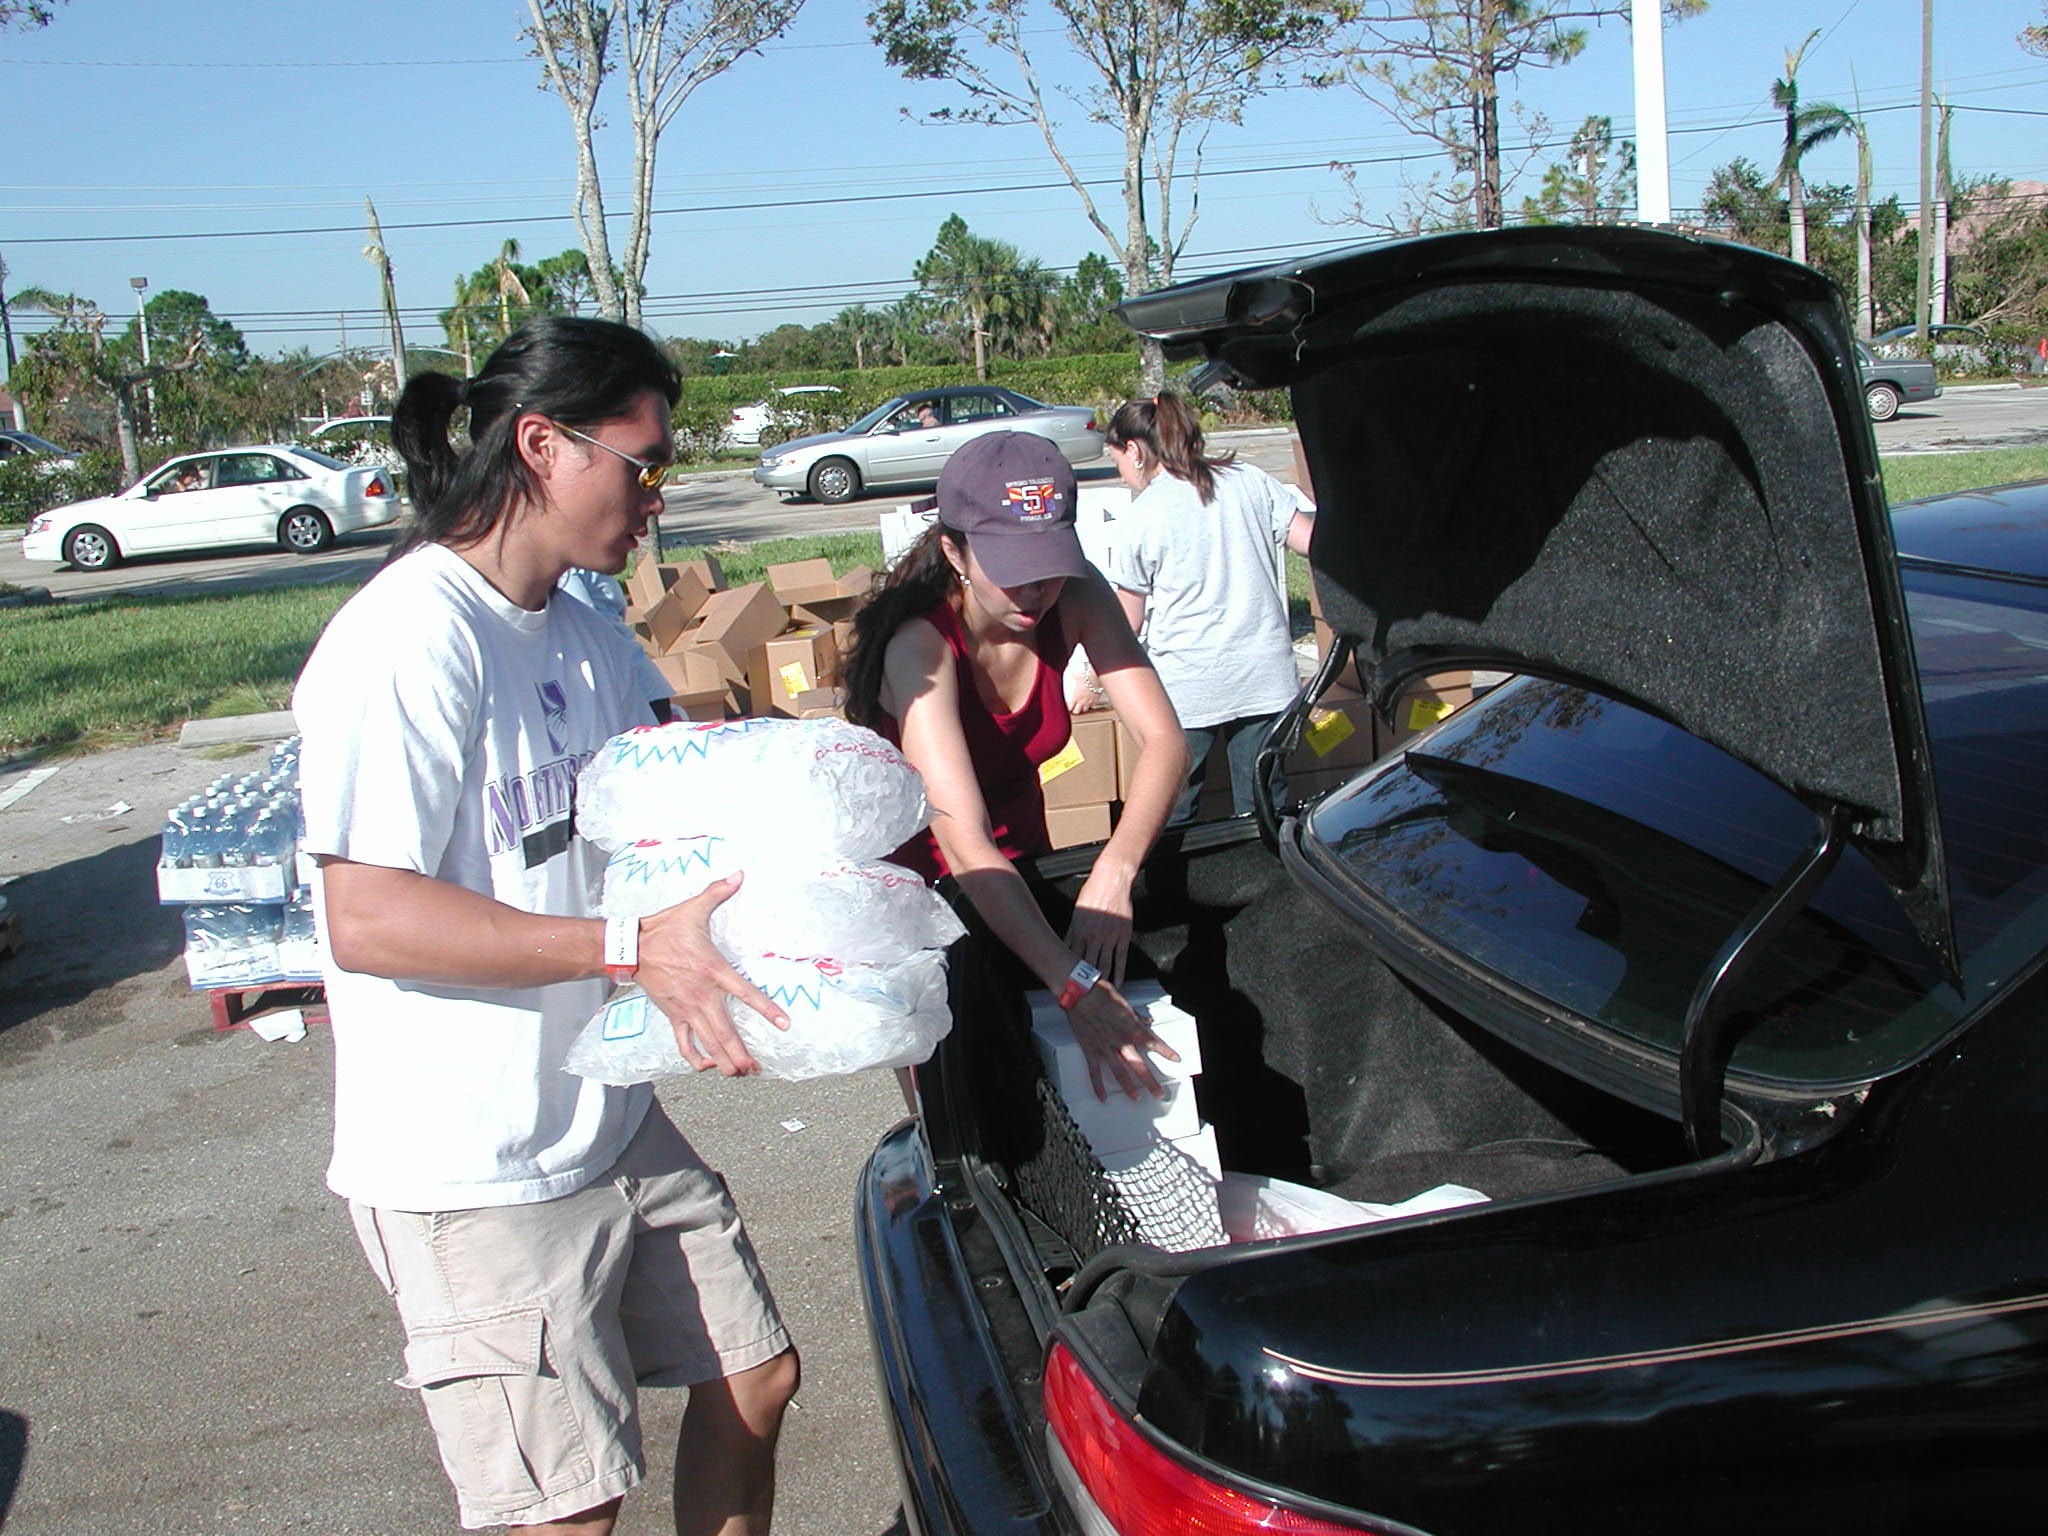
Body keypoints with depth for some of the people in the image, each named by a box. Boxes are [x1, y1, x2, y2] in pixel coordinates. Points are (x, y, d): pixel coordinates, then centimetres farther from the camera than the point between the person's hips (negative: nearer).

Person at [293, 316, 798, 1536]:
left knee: (757, 1379, 17)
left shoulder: (586, 631, 7)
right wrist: (633, 946, -29)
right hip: (472, 1172, -9)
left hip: (612, 1117, 9)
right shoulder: (412, 639, -21)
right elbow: (367, 919, -26)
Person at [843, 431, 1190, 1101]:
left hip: (1023, 858, 4)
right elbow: (964, 845, -43)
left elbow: (1163, 739, -24)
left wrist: (1114, 870, -42)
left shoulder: (1074, 598, -19)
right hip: (918, 876, -4)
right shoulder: (920, 645, -34)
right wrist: (1078, 988, -51)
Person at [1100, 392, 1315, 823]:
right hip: (1267, 678, 4)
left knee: (1167, 821, 6)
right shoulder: (1250, 480, 6)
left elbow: (1125, 626, 2)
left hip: (1186, 690, -4)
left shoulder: (1141, 517, -4)